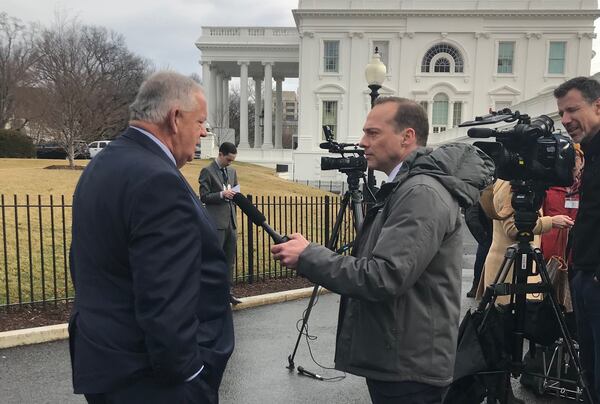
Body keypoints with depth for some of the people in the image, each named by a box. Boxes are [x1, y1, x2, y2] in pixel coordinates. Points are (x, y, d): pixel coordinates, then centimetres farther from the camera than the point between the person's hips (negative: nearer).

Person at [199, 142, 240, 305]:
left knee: (230, 260, 10)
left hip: (230, 221, 7)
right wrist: (222, 194, -19)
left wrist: (234, 194, 3)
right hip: (216, 222, -7)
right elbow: (204, 197, -8)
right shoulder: (207, 171, -5)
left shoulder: (232, 171, 15)